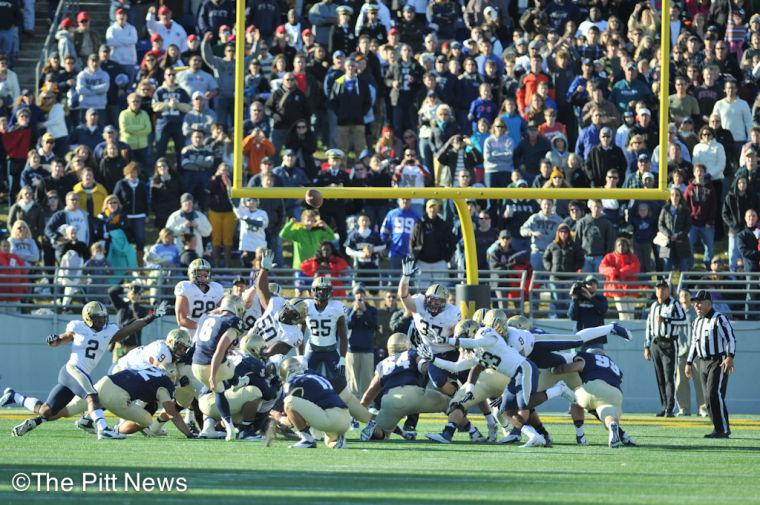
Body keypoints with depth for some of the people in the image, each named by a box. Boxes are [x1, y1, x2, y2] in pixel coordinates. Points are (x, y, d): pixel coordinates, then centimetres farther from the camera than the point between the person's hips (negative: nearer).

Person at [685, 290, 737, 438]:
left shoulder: (719, 319, -10)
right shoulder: (697, 322, 15)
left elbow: (731, 339, -16)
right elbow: (694, 343, 24)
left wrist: (730, 357, -28)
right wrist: (689, 363, 21)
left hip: (719, 362, -8)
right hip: (703, 363, 8)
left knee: (714, 394, -16)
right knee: (709, 397, 6)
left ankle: (722, 430, -13)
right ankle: (719, 429, 12)